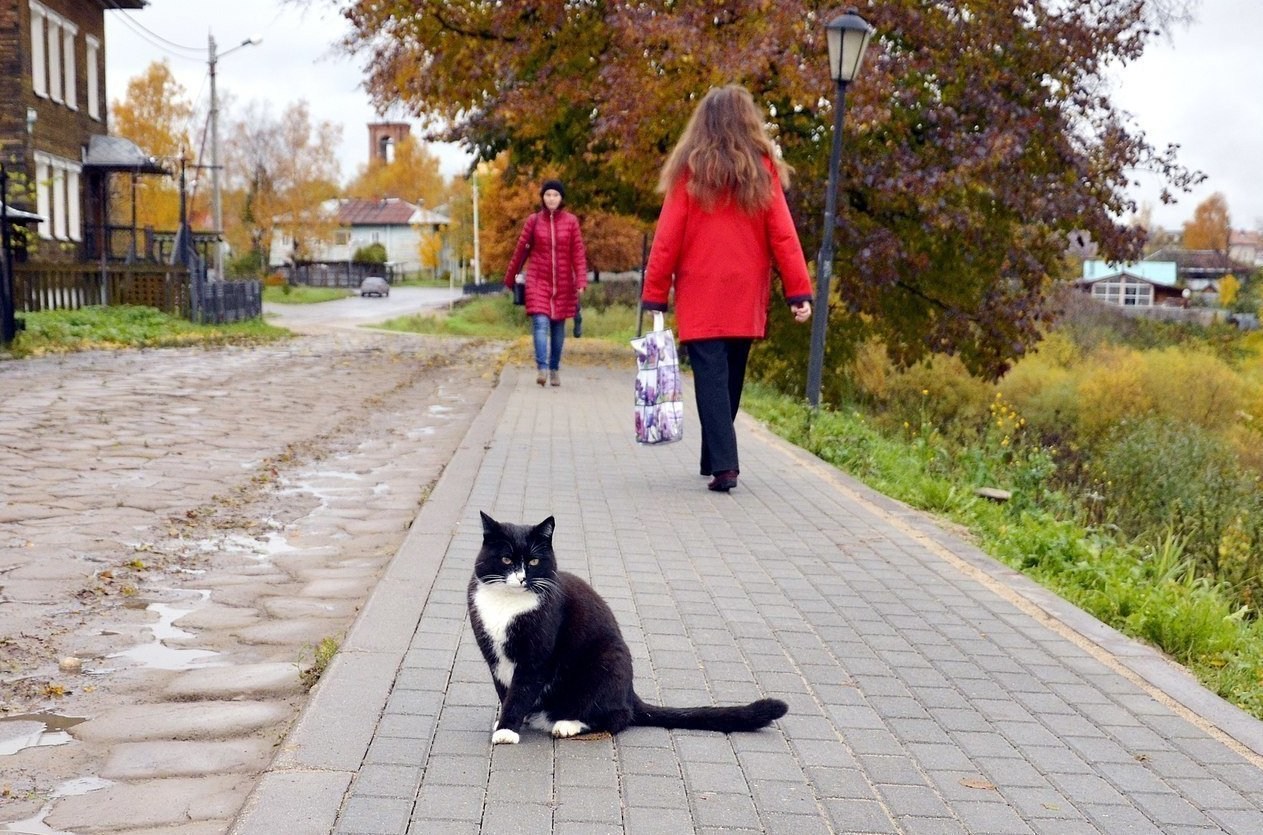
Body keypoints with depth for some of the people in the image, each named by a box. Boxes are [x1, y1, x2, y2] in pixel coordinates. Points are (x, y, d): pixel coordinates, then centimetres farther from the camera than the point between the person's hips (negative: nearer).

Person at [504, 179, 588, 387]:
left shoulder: (571, 221, 2)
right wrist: (509, 279, 13)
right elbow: (521, 251, 8)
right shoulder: (533, 221, 3)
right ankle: (542, 369, -19)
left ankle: (555, 370, 18)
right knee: (540, 323, -14)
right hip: (538, 280, -1)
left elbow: (578, 253, 1)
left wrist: (581, 281, -9)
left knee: (558, 326, 7)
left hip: (563, 283, 1)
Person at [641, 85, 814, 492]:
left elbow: (667, 238, -3)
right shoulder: (764, 170, 3)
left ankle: (723, 465, -16)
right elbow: (783, 235, -1)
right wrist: (800, 292, -1)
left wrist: (654, 295, 0)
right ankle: (715, 458, 25)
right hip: (747, 299, 2)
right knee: (731, 377, 15)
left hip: (700, 296, -2)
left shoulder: (689, 169, -1)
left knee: (710, 377, -4)